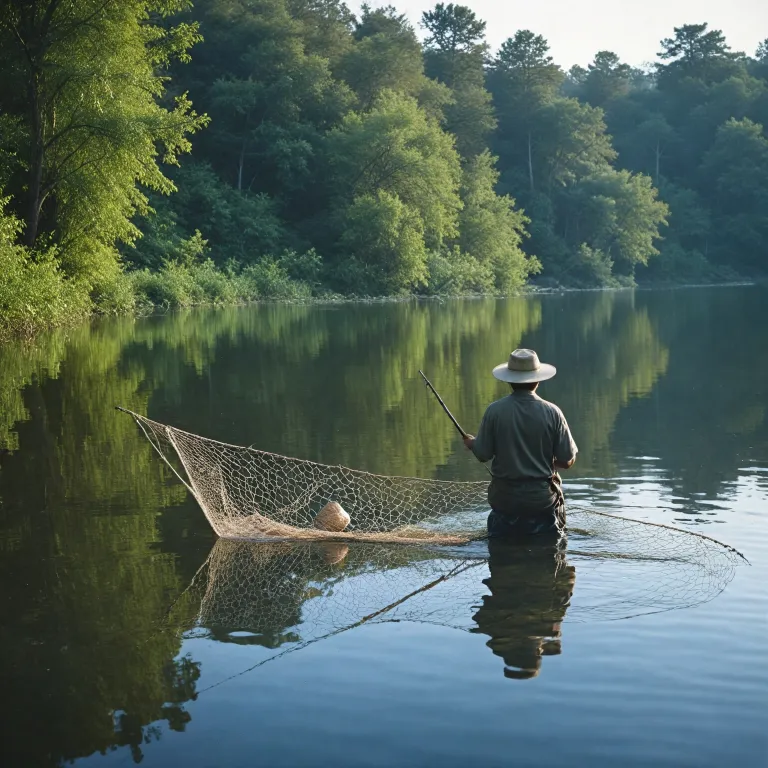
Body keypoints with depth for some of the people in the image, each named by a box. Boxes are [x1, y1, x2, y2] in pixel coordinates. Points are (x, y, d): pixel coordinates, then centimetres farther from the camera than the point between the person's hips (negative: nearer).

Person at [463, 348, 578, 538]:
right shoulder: (551, 412, -10)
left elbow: (483, 454, -4)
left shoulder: (495, 411, -11)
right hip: (543, 500, 0)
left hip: (504, 499, 0)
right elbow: (567, 461, -6)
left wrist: (471, 443, 19)